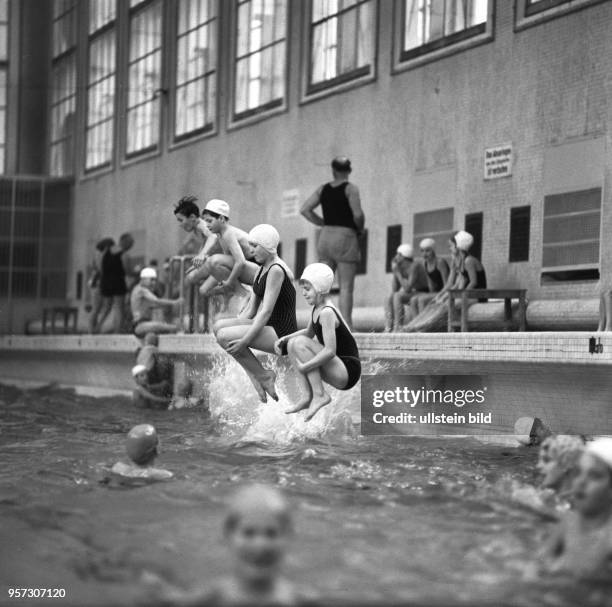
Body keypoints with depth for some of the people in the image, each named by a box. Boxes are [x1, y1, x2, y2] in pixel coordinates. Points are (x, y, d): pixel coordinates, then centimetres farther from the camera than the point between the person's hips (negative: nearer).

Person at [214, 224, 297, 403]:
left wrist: (244, 341, -24)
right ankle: (255, 376, -6)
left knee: (224, 336, -22)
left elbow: (266, 311, -21)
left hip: (281, 333, -10)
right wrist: (236, 326, 5)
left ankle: (263, 375, -7)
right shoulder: (263, 269, 14)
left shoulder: (276, 270, -16)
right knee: (218, 326, -5)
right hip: (267, 326, 10)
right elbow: (251, 309, 16)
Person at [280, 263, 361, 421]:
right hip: (337, 370, 9)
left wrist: (303, 367, -22)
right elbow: (309, 333, 28)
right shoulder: (317, 309, 9)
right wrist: (284, 339, 12)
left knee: (300, 343, -19)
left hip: (348, 371, -9)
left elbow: (330, 351, -27)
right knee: (292, 344, 5)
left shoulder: (326, 313, -19)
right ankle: (308, 396, -1)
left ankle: (319, 395, -16)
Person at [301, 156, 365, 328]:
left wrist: (324, 224, 10)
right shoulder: (350, 188, -6)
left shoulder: (323, 189, 9)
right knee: (346, 287, -5)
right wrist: (360, 229, 3)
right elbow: (358, 214, -17)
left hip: (326, 237, 5)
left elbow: (305, 209, 4)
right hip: (345, 237, -5)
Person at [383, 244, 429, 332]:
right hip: (413, 294, 9)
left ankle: (398, 329, -30)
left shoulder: (414, 266, -23)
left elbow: (407, 288, -29)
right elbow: (394, 290, 3)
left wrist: (397, 272, -22)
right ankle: (387, 330, -21)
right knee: (388, 300, -8)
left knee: (397, 296, -29)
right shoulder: (400, 268, 2)